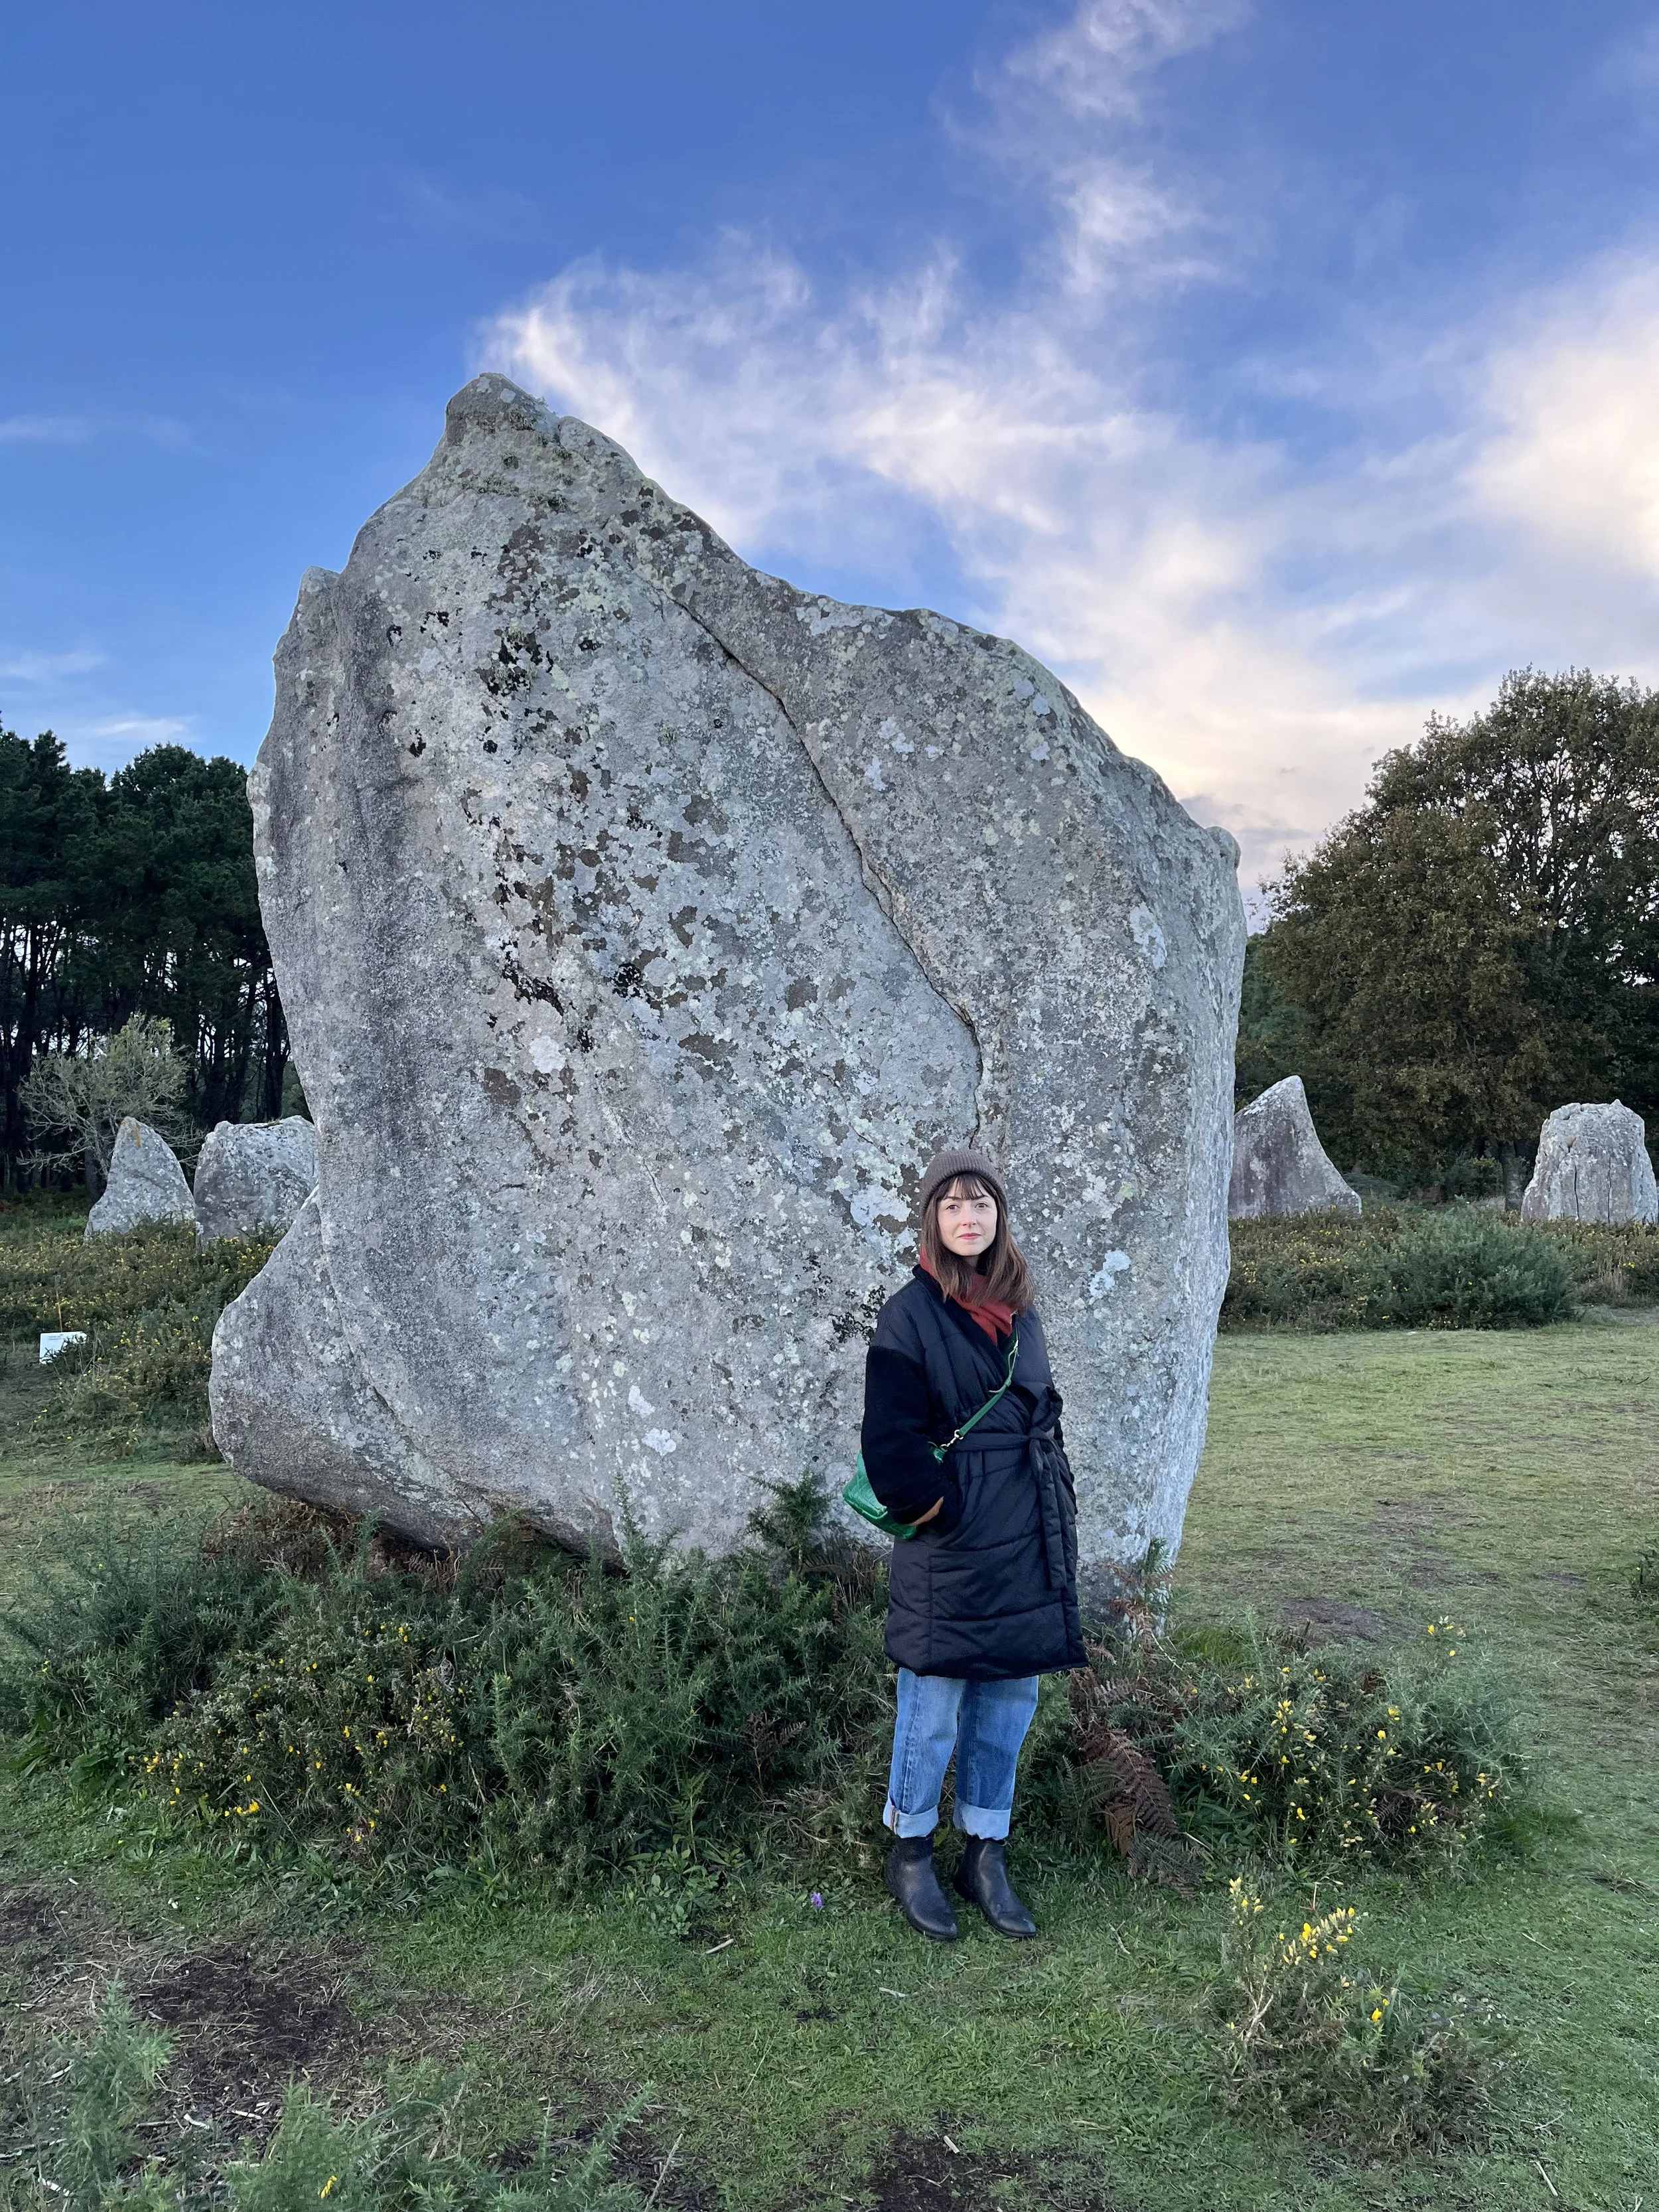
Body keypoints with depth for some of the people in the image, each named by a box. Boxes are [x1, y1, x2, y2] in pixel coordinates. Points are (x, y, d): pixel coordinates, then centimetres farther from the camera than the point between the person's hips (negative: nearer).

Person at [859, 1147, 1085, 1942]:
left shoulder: (1019, 1313, 10)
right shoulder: (910, 1315, -9)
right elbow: (890, 1441, -11)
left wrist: (1055, 1510, 12)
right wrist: (935, 1509, -11)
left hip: (1029, 1540, 6)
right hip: (952, 1545, -6)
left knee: (1010, 1700, 13)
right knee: (935, 1705, 5)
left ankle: (986, 1856, 28)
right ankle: (910, 1854, 25)